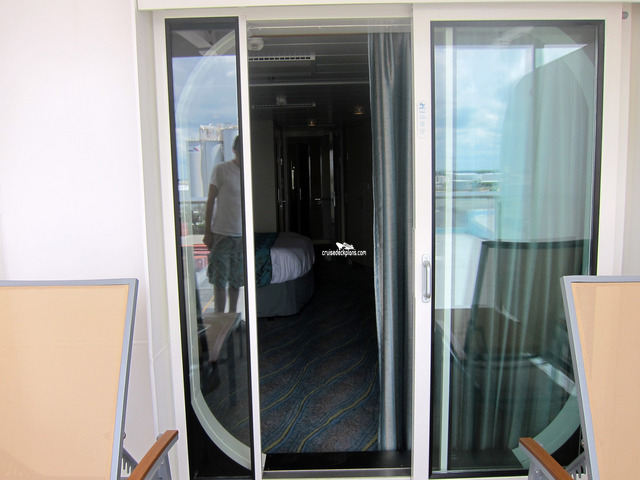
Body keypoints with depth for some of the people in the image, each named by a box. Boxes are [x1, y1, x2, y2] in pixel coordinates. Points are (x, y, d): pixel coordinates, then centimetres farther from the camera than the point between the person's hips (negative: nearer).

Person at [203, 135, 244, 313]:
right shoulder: (221, 169, -5)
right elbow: (211, 201, -4)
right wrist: (208, 232, -7)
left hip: (242, 235, 4)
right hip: (222, 234, -4)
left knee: (236, 280, 12)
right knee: (220, 281, -2)